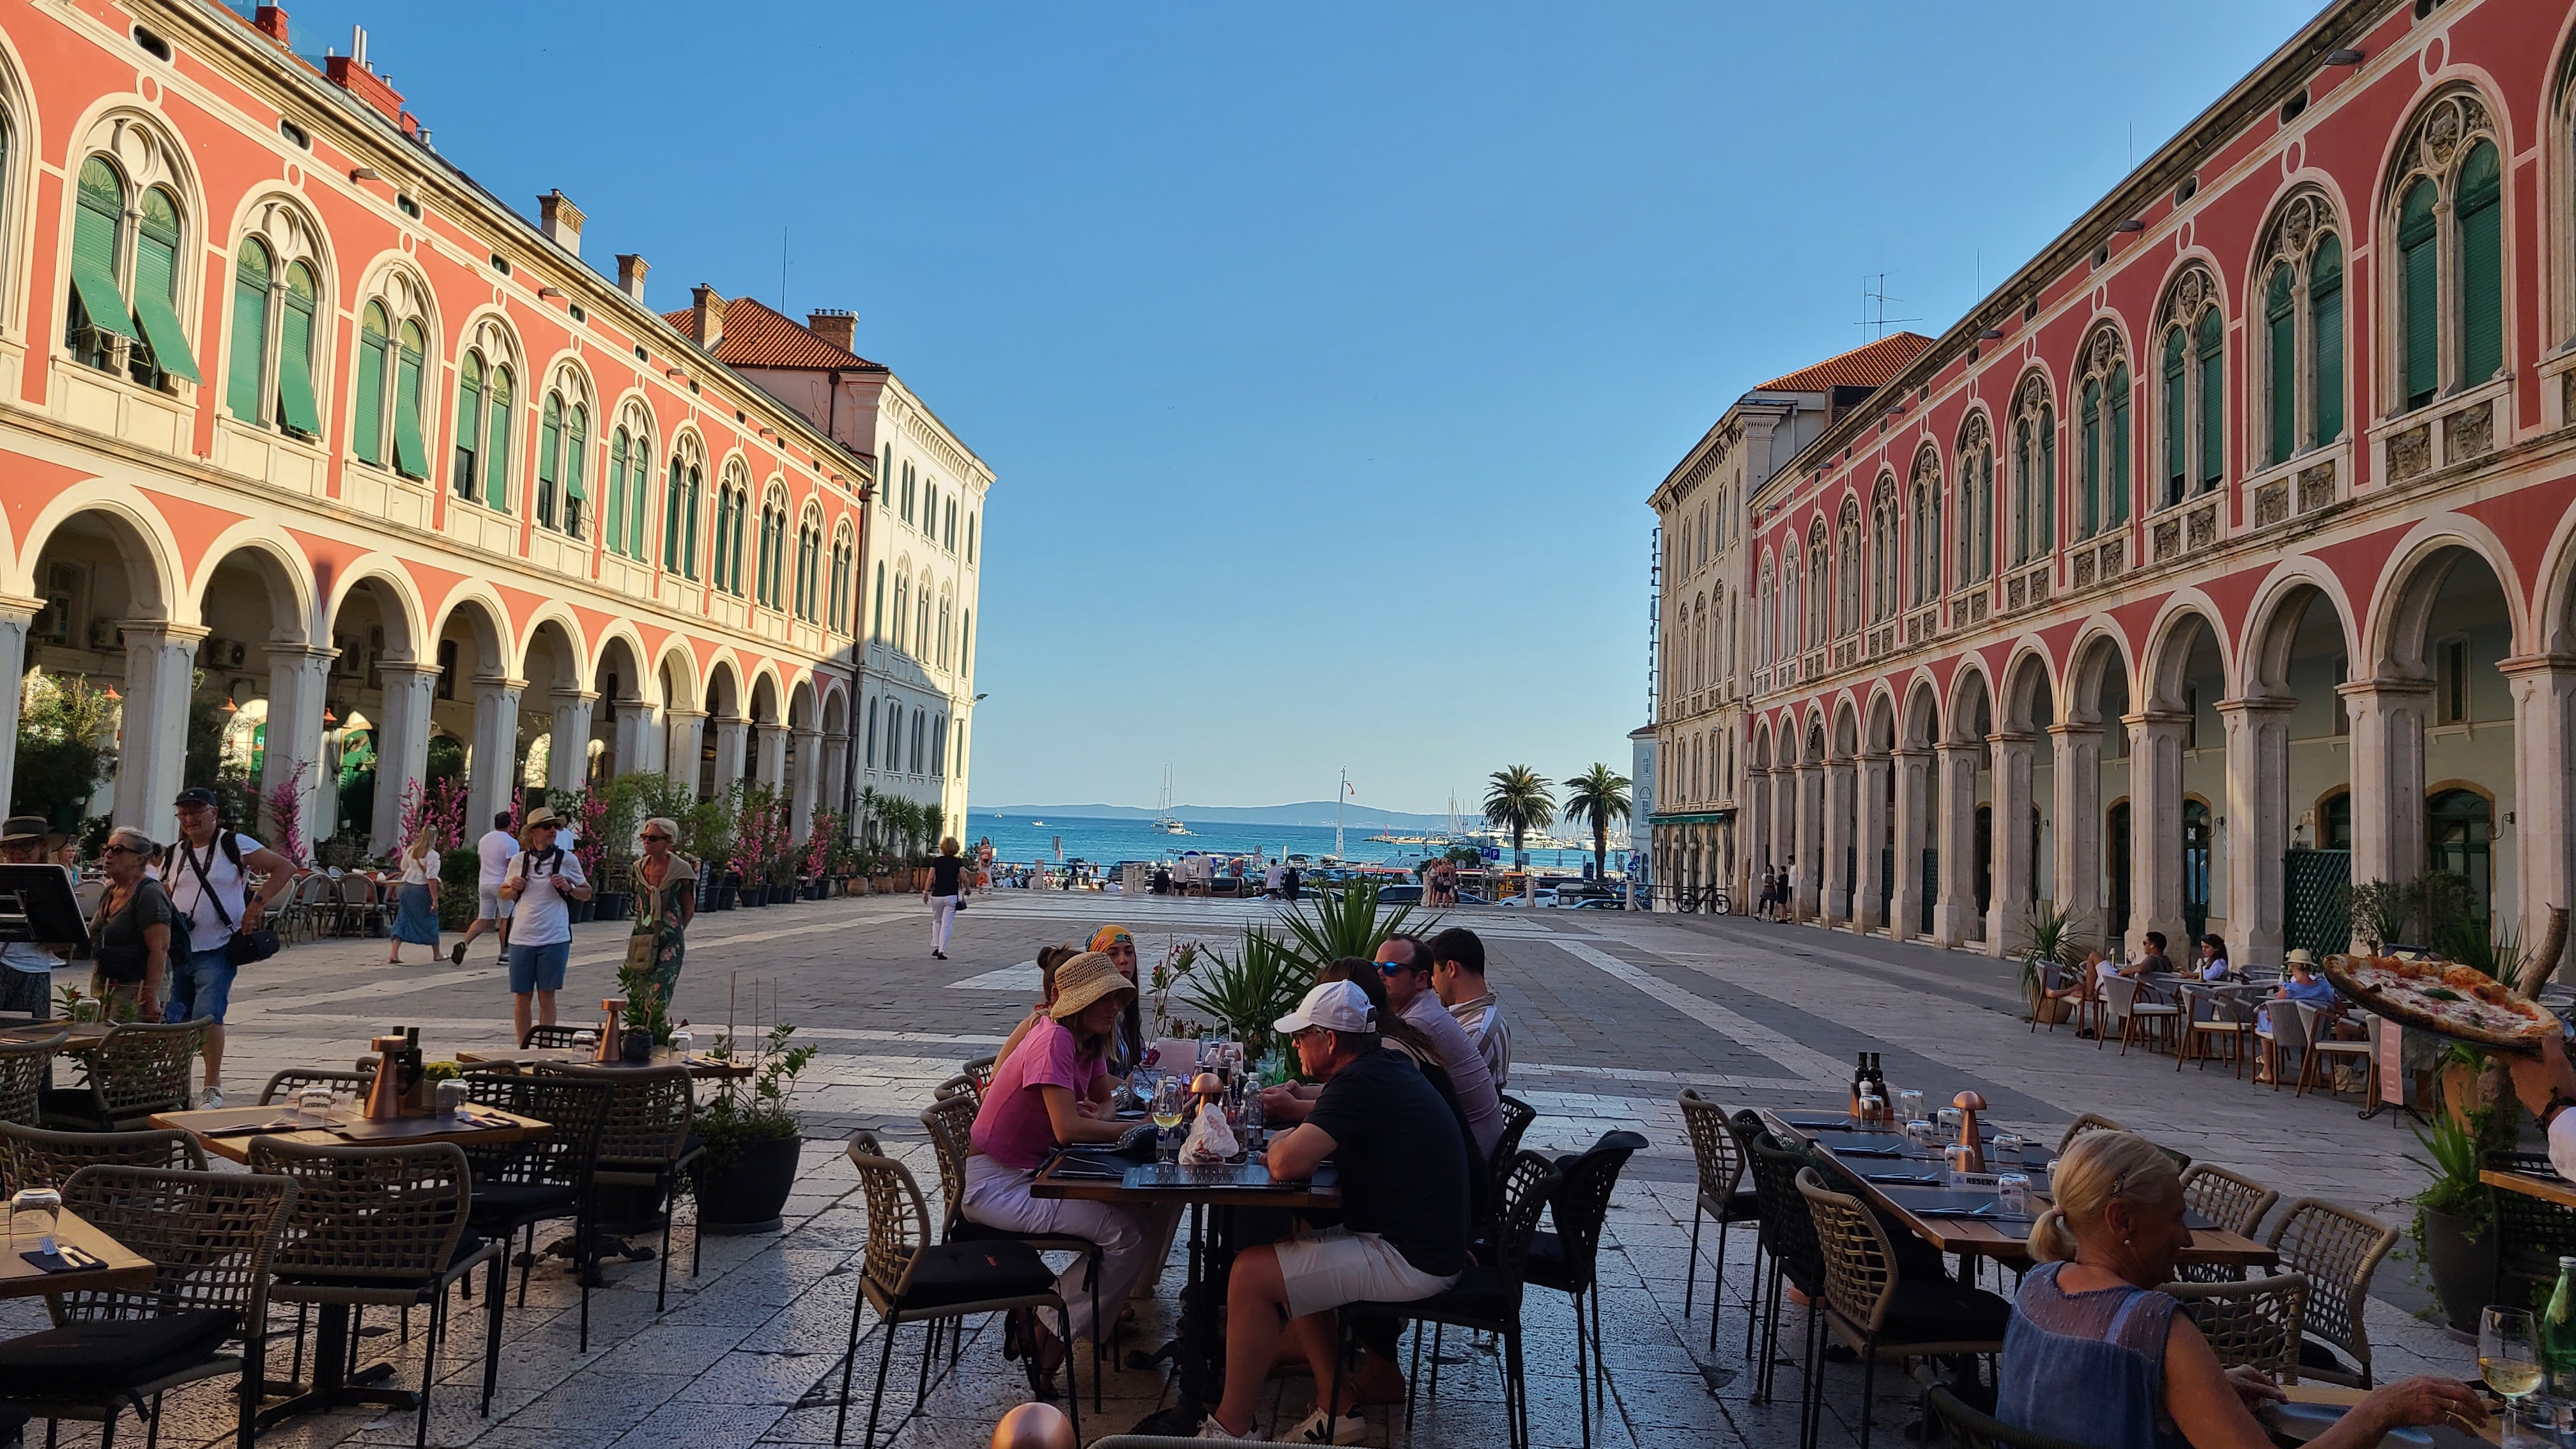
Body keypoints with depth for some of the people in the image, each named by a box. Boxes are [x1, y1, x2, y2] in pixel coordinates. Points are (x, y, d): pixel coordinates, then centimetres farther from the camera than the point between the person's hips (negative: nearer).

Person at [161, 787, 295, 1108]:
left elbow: (285, 867, -7)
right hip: (178, 952, 6)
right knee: (173, 1020, 5)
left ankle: (214, 1088, -8)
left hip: (216, 951, -6)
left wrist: (257, 904, -17)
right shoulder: (172, 856, 15)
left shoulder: (233, 845, -3)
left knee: (208, 1015, -16)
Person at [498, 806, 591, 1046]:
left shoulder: (567, 859, 3)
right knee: (521, 997, 5)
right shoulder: (518, 860, 7)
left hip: (555, 938, -2)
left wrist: (569, 887, -10)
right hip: (522, 937, 2)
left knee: (547, 995, 1)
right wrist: (513, 889, -3)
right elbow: (503, 893, 19)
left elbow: (587, 893, 10)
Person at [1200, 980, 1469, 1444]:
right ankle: (1338, 1410, 21)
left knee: (1252, 1274, -11)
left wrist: (1280, 1144, -6)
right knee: (1291, 1259, 19)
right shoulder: (1387, 1067, 9)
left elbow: (1287, 1164, -29)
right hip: (1425, 1237, 10)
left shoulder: (1361, 1084, -21)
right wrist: (1299, 1119, 11)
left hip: (1410, 1260, -10)